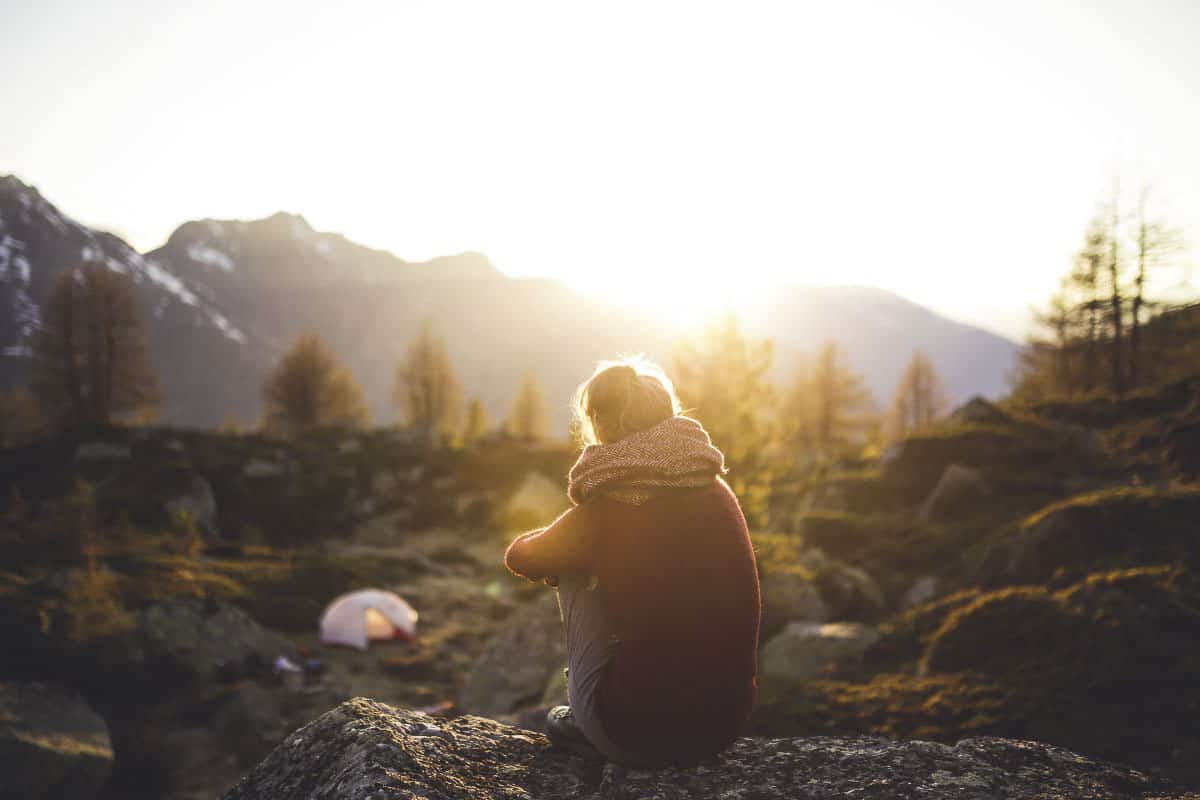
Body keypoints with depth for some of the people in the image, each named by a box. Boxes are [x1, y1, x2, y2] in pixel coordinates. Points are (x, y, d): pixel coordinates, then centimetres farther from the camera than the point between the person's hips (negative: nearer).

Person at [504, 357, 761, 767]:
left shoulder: (605, 511, -12)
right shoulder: (718, 492, 2)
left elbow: (519, 556, 8)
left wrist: (560, 548, 30)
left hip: (642, 736, -5)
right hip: (727, 722, 5)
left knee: (574, 573, 13)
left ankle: (583, 722, 23)